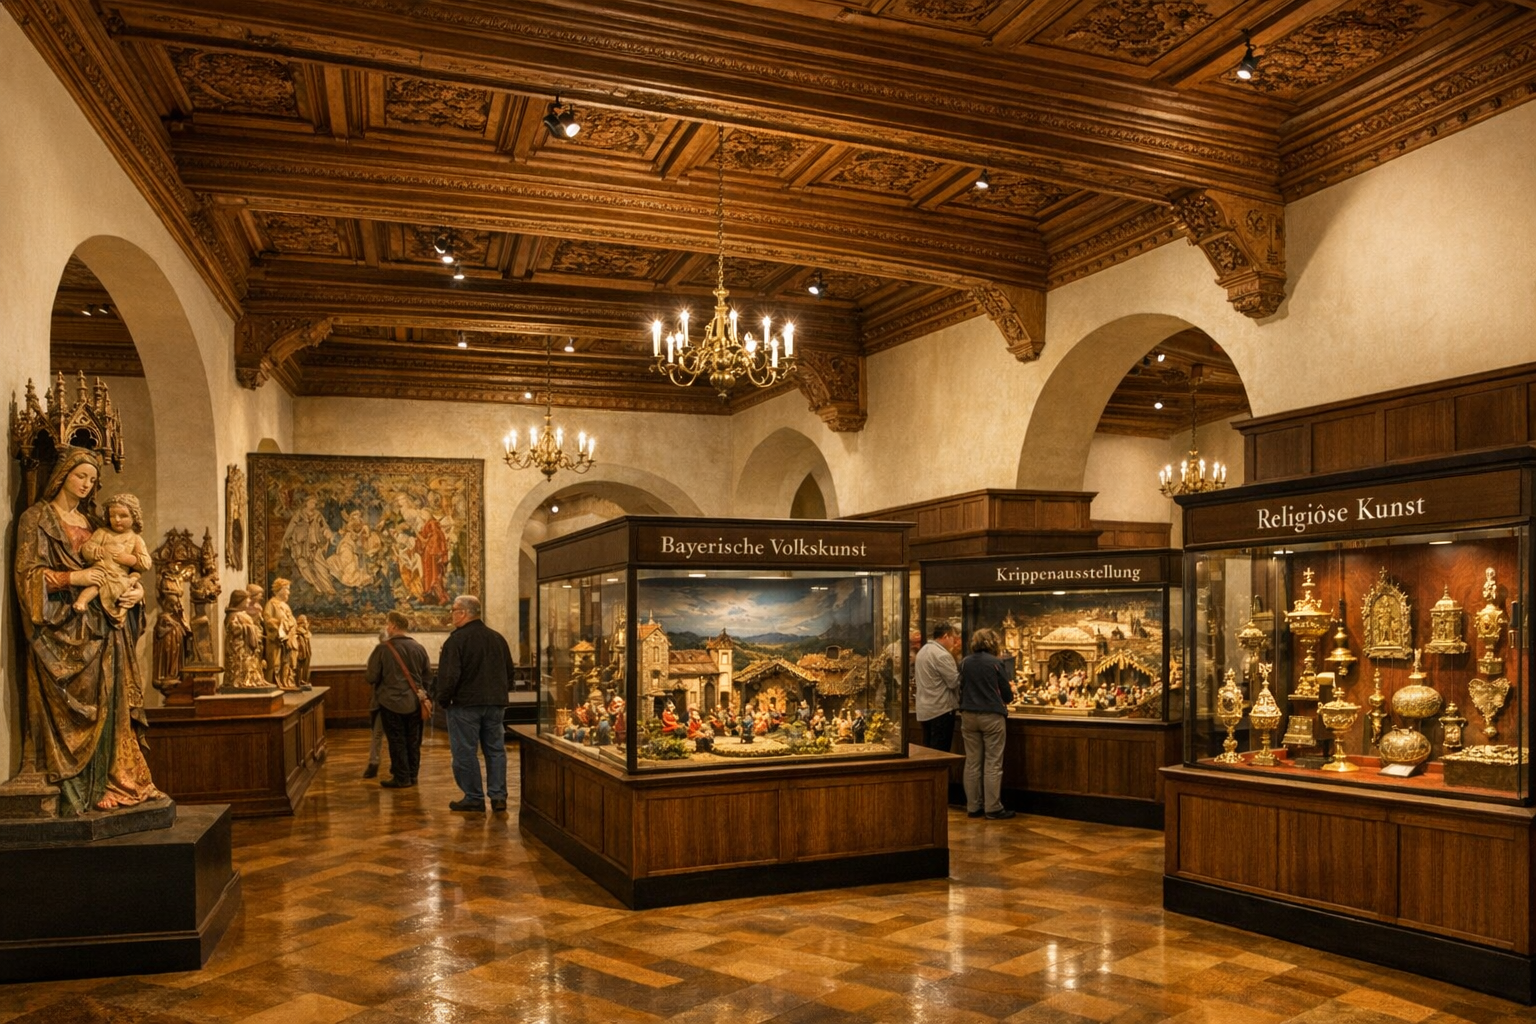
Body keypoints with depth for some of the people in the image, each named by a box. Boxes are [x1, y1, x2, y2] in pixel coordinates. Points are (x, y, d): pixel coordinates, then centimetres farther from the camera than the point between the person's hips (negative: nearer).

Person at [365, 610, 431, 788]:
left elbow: (371, 677, -11)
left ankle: (401, 778, 7)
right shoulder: (419, 648, 0)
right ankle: (412, 774, 21)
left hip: (391, 701, -4)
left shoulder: (383, 648, -14)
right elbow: (428, 674, 6)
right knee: (413, 740, 13)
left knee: (397, 741, 4)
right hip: (414, 702, 4)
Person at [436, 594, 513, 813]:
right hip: (496, 704, 6)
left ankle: (474, 798, 7)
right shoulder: (498, 638, 9)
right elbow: (509, 672, 16)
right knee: (495, 750, 11)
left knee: (465, 752, 4)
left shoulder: (456, 640, -13)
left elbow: (449, 675, -17)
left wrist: (444, 699, -3)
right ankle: (498, 796, 10)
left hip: (465, 704, -6)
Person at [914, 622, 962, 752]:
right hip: (941, 710, -9)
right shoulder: (942, 655, -17)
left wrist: (952, 657, 13)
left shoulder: (923, 651, 13)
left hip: (925, 711, 9)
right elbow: (954, 682, -16)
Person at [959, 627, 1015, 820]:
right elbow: (1007, 695, -1)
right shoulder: (996, 663, -7)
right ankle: (993, 808, 2)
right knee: (993, 763, 0)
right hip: (992, 716, -4)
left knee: (972, 763, 8)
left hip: (969, 716, 4)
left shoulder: (965, 663, 5)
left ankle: (973, 806, 12)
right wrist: (1010, 693, 21)